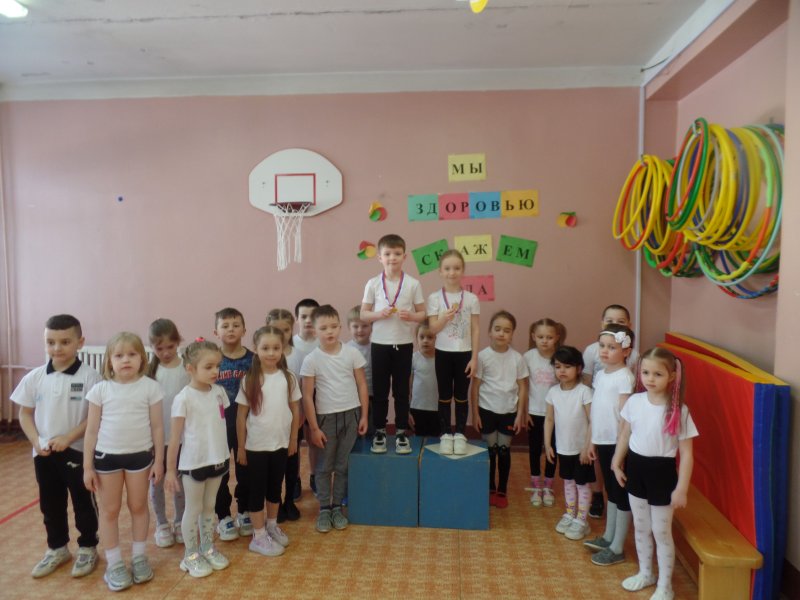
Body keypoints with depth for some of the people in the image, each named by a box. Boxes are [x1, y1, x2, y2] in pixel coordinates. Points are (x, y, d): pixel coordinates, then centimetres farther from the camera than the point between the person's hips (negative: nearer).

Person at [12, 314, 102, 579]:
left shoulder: (90, 377, -14)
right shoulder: (35, 377, -1)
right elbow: (25, 413, 6)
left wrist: (68, 438, -19)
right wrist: (36, 441, -7)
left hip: (78, 452, -4)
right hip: (43, 454, 4)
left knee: (83, 503, 10)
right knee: (50, 505, 18)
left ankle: (87, 548, 28)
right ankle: (57, 548, 37)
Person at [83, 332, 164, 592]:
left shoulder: (150, 387, -8)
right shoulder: (101, 389, -6)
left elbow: (157, 427, -3)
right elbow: (91, 430, 0)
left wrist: (158, 460, -1)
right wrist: (87, 466, 0)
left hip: (140, 455, 0)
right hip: (107, 456, 1)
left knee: (138, 506, 13)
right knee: (109, 510, 11)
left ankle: (139, 557, 31)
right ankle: (114, 564, 25)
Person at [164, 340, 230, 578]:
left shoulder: (219, 392, -1)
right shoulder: (183, 398, -17)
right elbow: (175, 438, -12)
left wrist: (225, 456, 11)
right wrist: (170, 470, -9)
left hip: (217, 460, 5)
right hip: (193, 463, -5)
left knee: (209, 506, 19)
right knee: (193, 509, 11)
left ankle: (208, 548, 36)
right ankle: (191, 555, 28)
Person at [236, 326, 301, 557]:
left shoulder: (288, 378, -4)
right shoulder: (250, 380, -11)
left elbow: (295, 411, 4)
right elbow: (241, 416, -5)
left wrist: (293, 439, 6)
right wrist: (240, 447, -3)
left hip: (281, 444, 3)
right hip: (256, 446, -3)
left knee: (275, 487, 18)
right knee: (257, 490, 8)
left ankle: (272, 525, 37)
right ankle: (259, 537, 20)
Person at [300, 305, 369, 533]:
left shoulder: (352, 353, -4)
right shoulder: (311, 360, -9)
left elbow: (362, 385, 3)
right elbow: (307, 396, -6)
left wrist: (364, 415, 1)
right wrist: (314, 428, -6)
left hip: (351, 414, 1)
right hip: (326, 417, -1)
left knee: (343, 465, 11)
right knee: (324, 466, 9)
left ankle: (337, 507, 25)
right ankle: (324, 509, 22)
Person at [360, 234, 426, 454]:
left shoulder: (413, 284, -3)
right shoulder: (373, 284, -1)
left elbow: (422, 314, 2)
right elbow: (363, 314, 2)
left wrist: (411, 316, -19)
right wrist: (379, 314, -17)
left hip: (404, 344, 0)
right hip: (380, 344, 1)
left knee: (402, 390, 8)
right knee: (379, 390, 8)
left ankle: (402, 433, 20)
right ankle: (380, 432, 22)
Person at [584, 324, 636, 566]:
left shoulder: (625, 377, -15)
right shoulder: (600, 375, 8)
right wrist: (592, 441, 14)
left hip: (618, 443, -7)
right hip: (602, 441, 8)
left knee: (621, 494, 5)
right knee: (611, 491, 20)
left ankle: (617, 549, 15)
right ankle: (608, 537, 33)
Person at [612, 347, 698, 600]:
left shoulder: (678, 411, -17)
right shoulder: (634, 401, -6)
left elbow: (686, 453, -12)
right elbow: (625, 434, 8)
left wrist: (681, 488, -13)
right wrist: (617, 463, 9)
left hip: (661, 471, -4)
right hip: (635, 468, 4)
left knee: (661, 531, 9)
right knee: (641, 527, 19)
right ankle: (645, 573, 40)